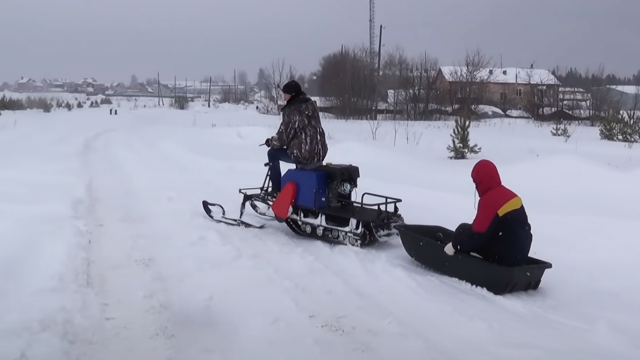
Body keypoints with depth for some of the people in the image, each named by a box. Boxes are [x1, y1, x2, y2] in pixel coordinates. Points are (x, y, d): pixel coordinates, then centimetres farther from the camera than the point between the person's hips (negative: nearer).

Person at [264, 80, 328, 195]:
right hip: (320, 153, 8)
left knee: (272, 153, 12)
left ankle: (276, 189, 15)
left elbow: (282, 138, -12)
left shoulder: (292, 111, -16)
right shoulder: (312, 105, 8)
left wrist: (270, 141, 10)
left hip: (303, 155, -8)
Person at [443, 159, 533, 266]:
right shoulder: (509, 194, 9)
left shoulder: (489, 200, -19)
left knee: (463, 230, 2)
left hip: (505, 256, -9)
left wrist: (454, 245, -6)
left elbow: (478, 235, -19)